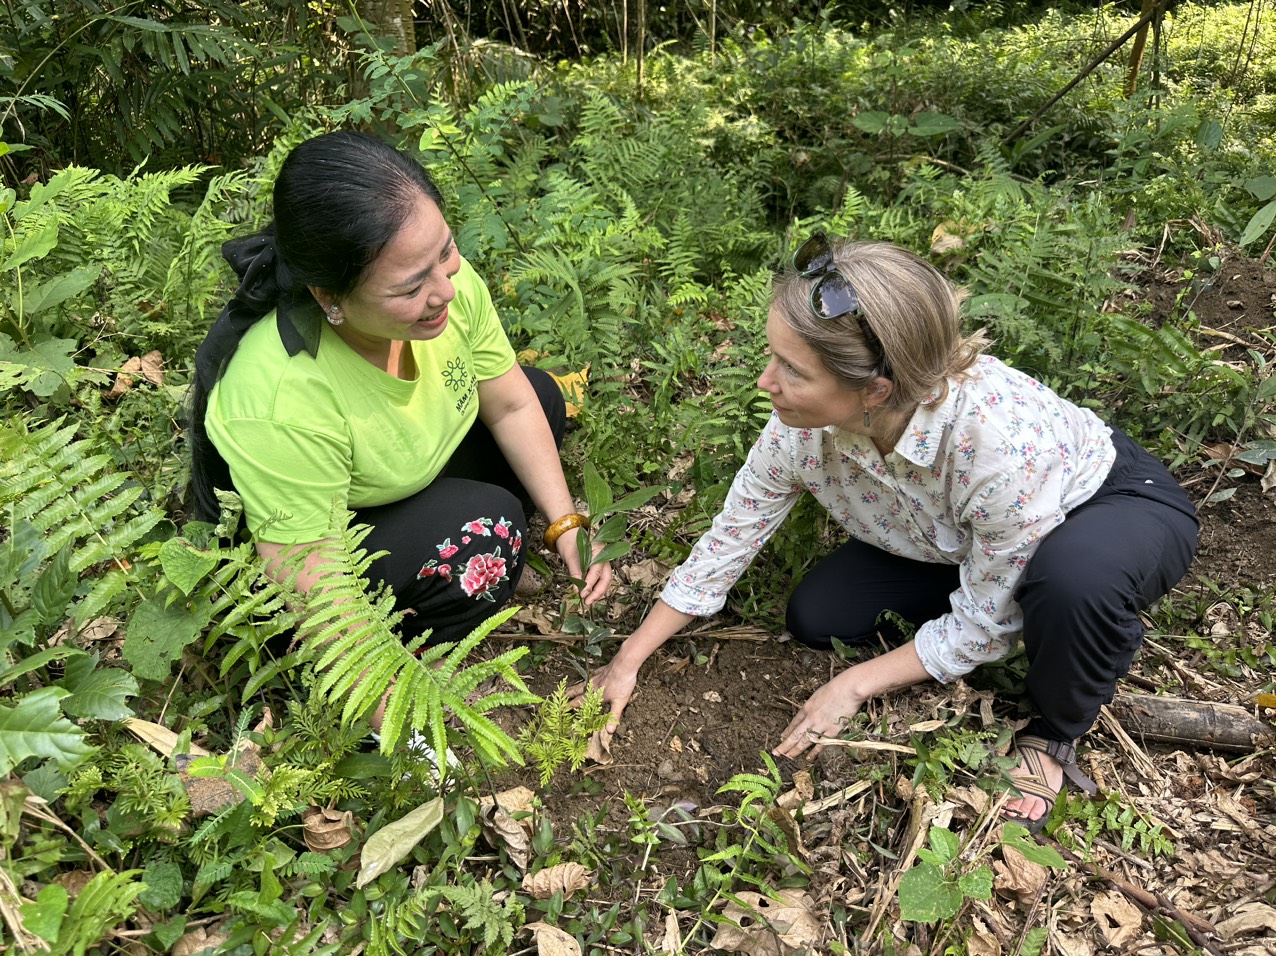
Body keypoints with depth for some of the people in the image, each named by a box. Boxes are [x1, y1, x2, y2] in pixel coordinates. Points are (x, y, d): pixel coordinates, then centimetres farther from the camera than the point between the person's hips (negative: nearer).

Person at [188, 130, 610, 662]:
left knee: (539, 396, 1)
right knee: (484, 529, -27)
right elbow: (305, 574, -32)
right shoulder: (283, 401, -41)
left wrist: (565, 523, -13)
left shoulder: (446, 279, -23)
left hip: (402, 476, 7)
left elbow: (511, 406, -9)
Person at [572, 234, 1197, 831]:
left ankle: (1054, 736, -6)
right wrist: (629, 659, -7)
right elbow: (728, 540, -11)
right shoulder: (802, 425, -27)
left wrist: (856, 686, -20)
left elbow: (987, 621, -27)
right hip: (953, 539, 5)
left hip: (1121, 504, -4)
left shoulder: (999, 436, -43)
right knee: (814, 618, -7)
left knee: (1073, 573, -40)